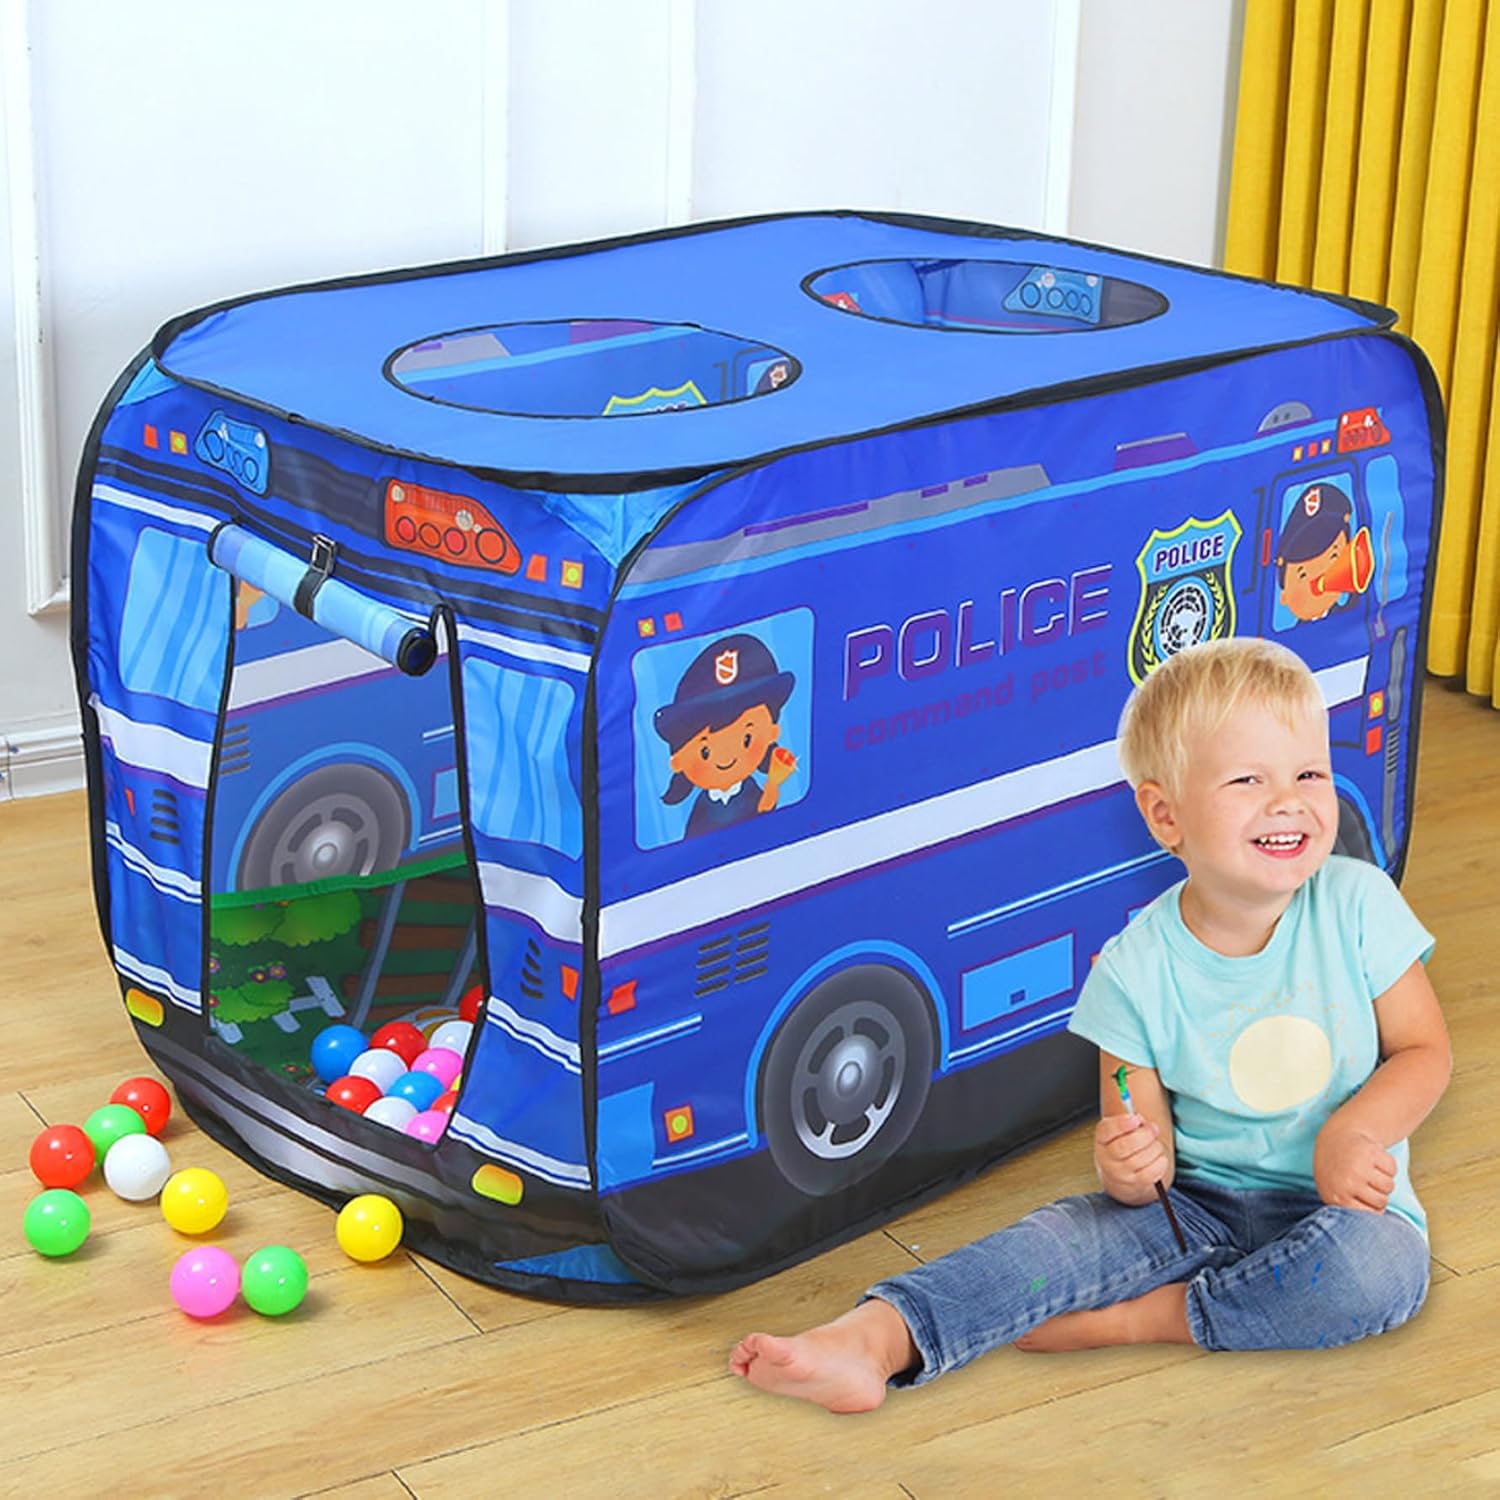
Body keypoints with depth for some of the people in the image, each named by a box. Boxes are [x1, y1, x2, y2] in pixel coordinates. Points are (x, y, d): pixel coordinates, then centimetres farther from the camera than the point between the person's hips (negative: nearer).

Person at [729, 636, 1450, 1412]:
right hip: (1198, 1200, 0)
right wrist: (1129, 1166, -32)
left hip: (1344, 1202, 0)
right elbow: (1147, 1147, -8)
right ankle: (874, 1338, -41)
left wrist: (1354, 1131, -20)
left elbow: (1423, 1050, -1)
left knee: (1382, 1265, -32)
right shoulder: (1135, 969, -10)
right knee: (1072, 1231, -25)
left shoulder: (1357, 904, -10)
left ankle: (1130, 1319, -22)